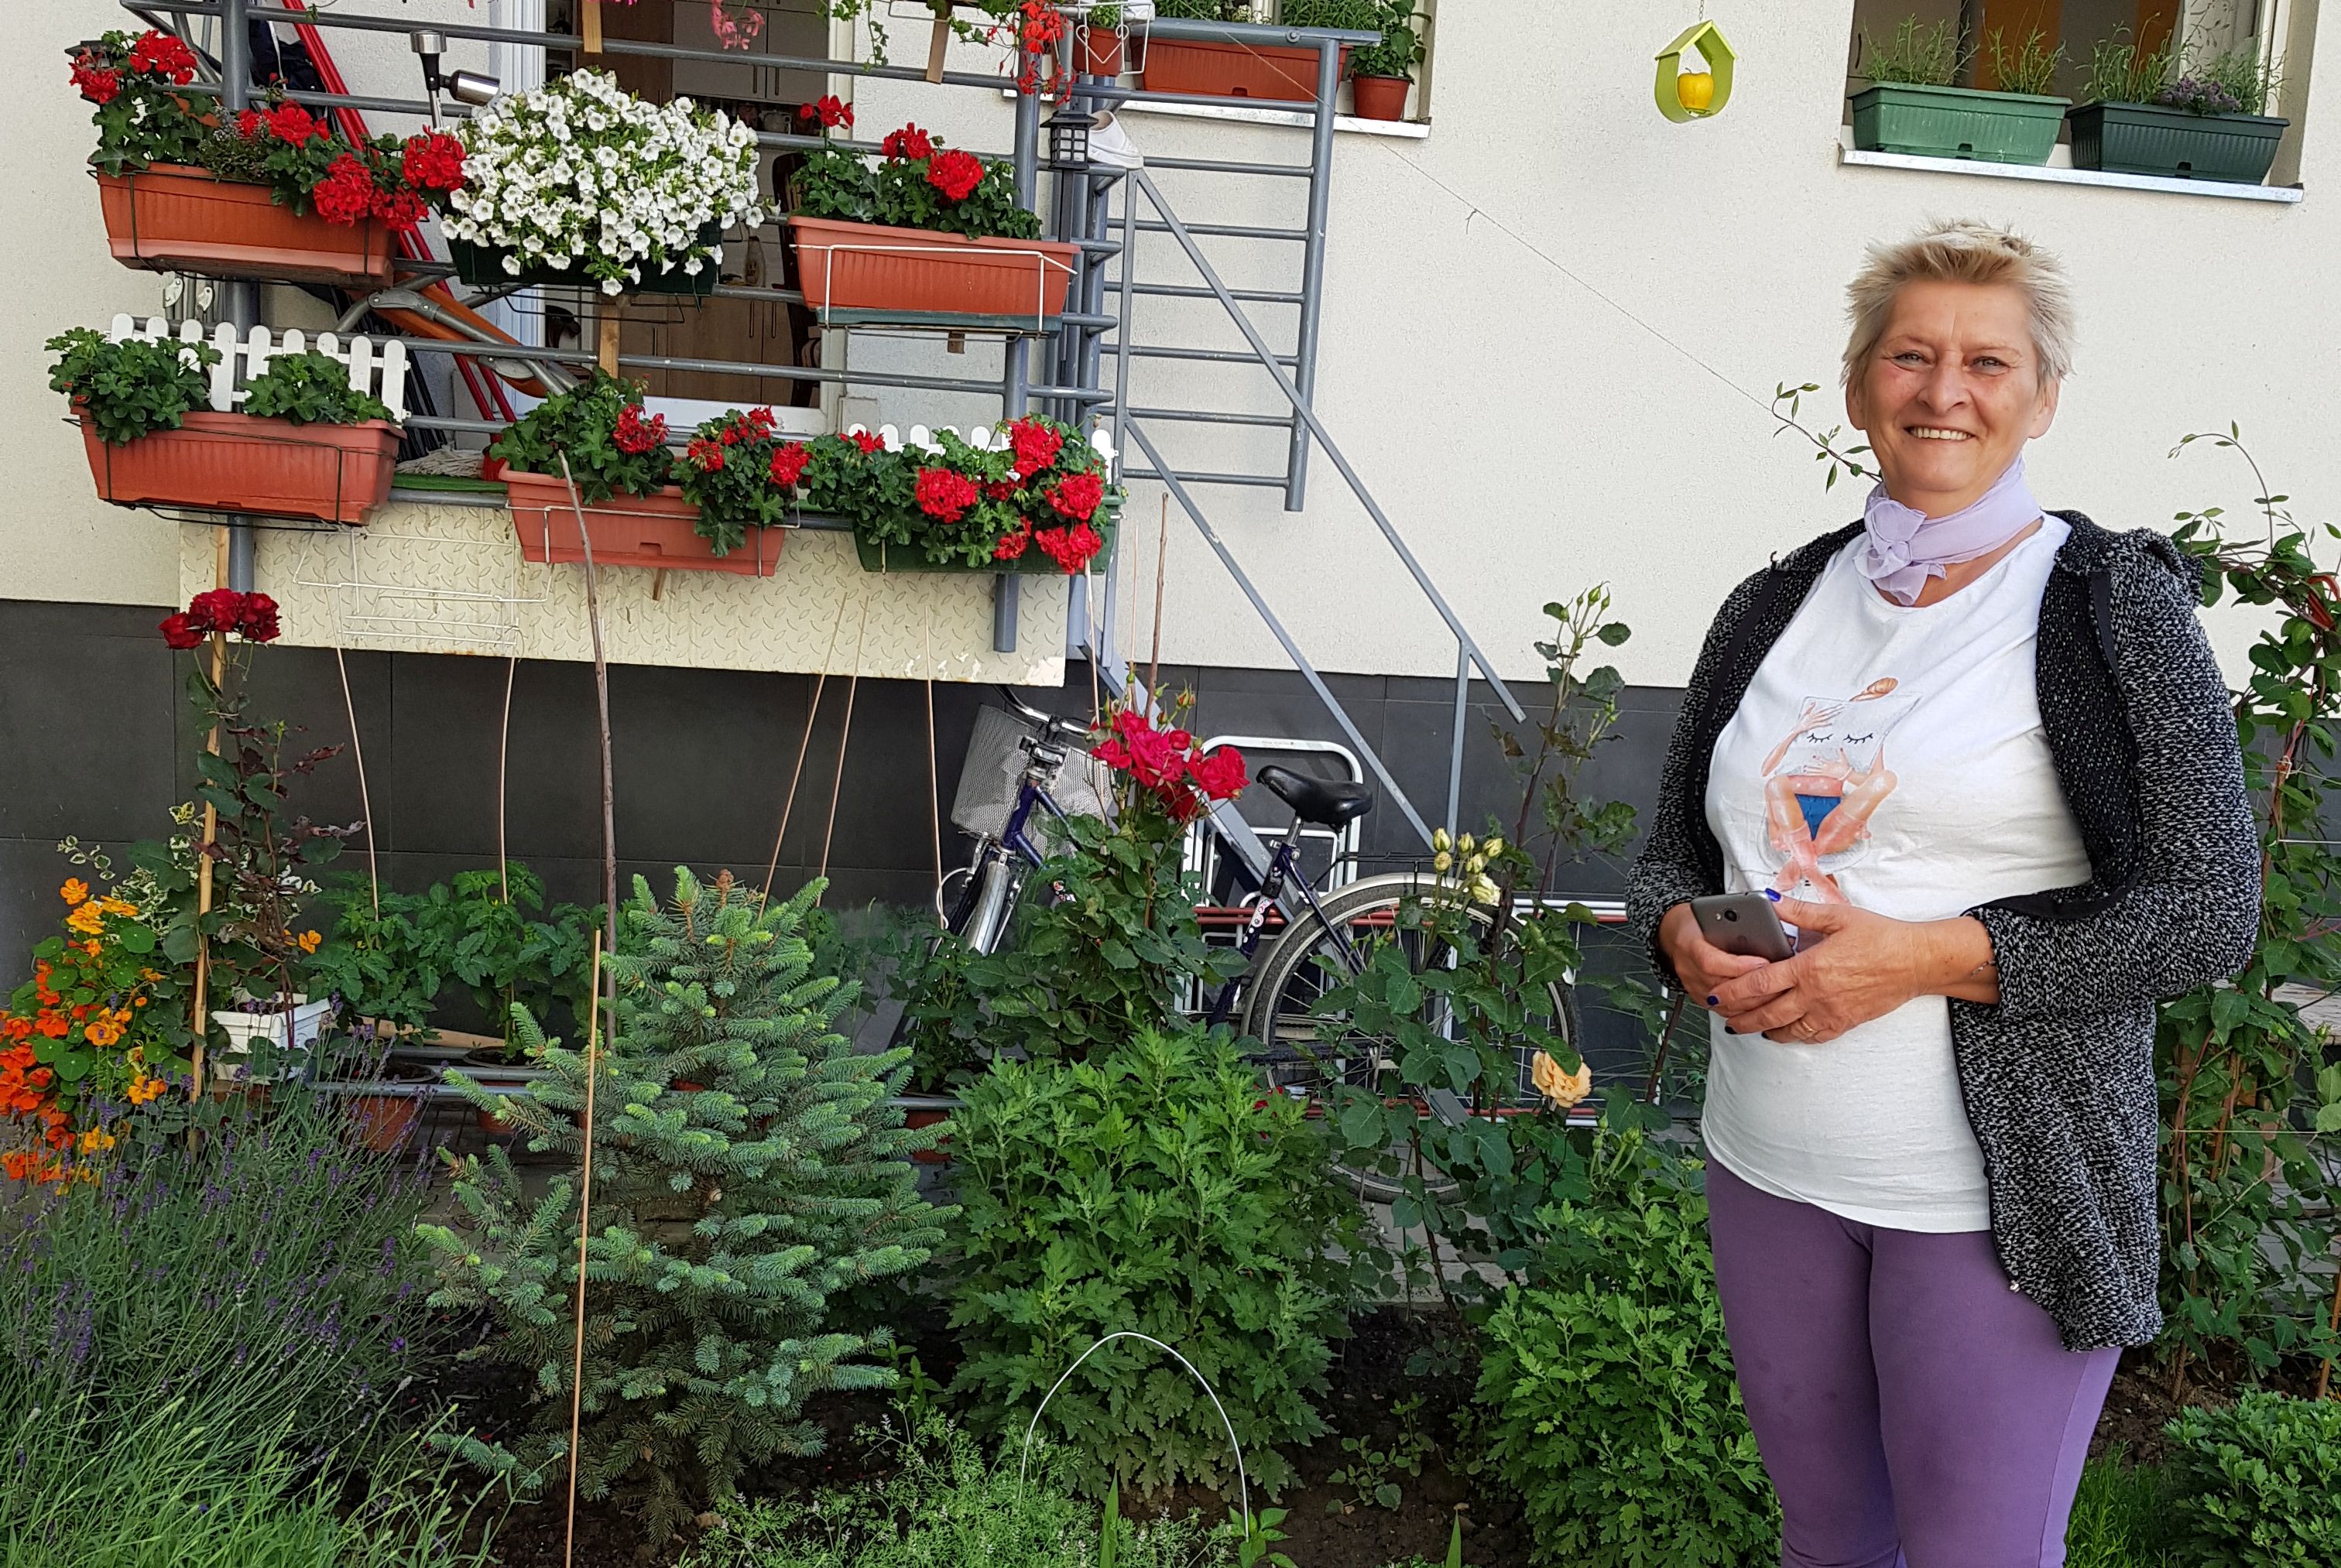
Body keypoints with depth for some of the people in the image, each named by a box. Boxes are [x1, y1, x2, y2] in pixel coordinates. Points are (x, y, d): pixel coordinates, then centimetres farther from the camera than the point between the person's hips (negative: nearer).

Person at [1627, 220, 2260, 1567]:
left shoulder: (2113, 602, -6)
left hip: (1999, 1196, -4)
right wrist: (1688, 939, -8)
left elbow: (2210, 912, -11)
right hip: (1769, 1165, 5)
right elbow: (1674, 848, 15)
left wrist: (1924, 957, -20)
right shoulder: (1776, 607, 8)